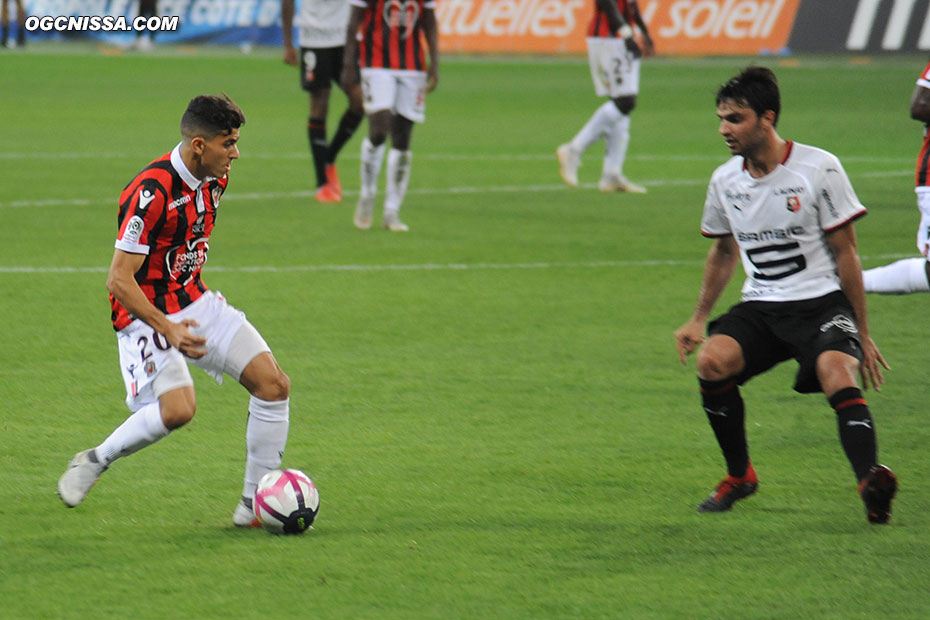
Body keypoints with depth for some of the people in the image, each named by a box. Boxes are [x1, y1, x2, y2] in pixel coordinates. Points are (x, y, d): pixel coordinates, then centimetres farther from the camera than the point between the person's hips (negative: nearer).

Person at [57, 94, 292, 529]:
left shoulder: (216, 178, 1)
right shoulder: (151, 192, -25)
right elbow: (119, 280, -25)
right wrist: (168, 330, -33)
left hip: (195, 302, 8)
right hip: (145, 314, -8)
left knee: (273, 383, -5)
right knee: (178, 408, -28)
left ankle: (254, 505, 4)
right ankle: (94, 461, -1)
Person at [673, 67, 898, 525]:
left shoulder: (818, 169, -9)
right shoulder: (725, 181, 5)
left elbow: (845, 254, -4)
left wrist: (862, 333, -2)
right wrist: (698, 319, 23)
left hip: (822, 302, -4)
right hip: (761, 307, 4)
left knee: (837, 373, -33)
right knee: (711, 362, -23)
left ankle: (871, 482, -46)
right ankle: (739, 476, -4)